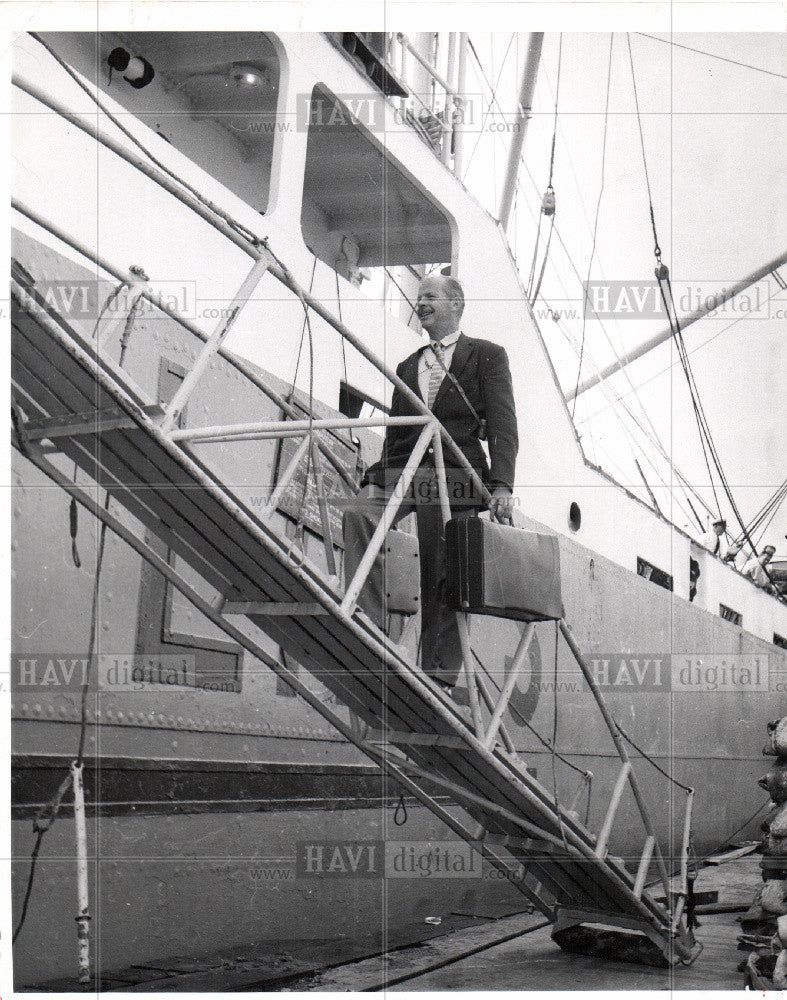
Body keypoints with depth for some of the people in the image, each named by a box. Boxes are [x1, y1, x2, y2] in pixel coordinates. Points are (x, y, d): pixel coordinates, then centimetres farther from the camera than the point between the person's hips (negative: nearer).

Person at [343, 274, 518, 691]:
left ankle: (439, 675, 0)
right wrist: (375, 480, 6)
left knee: (442, 580, -7)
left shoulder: (487, 356, 11)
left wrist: (501, 485, -12)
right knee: (357, 515, -26)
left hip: (453, 474, -4)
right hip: (400, 470, 4)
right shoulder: (408, 367, 28)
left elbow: (502, 425, 1)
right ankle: (369, 626, -28)